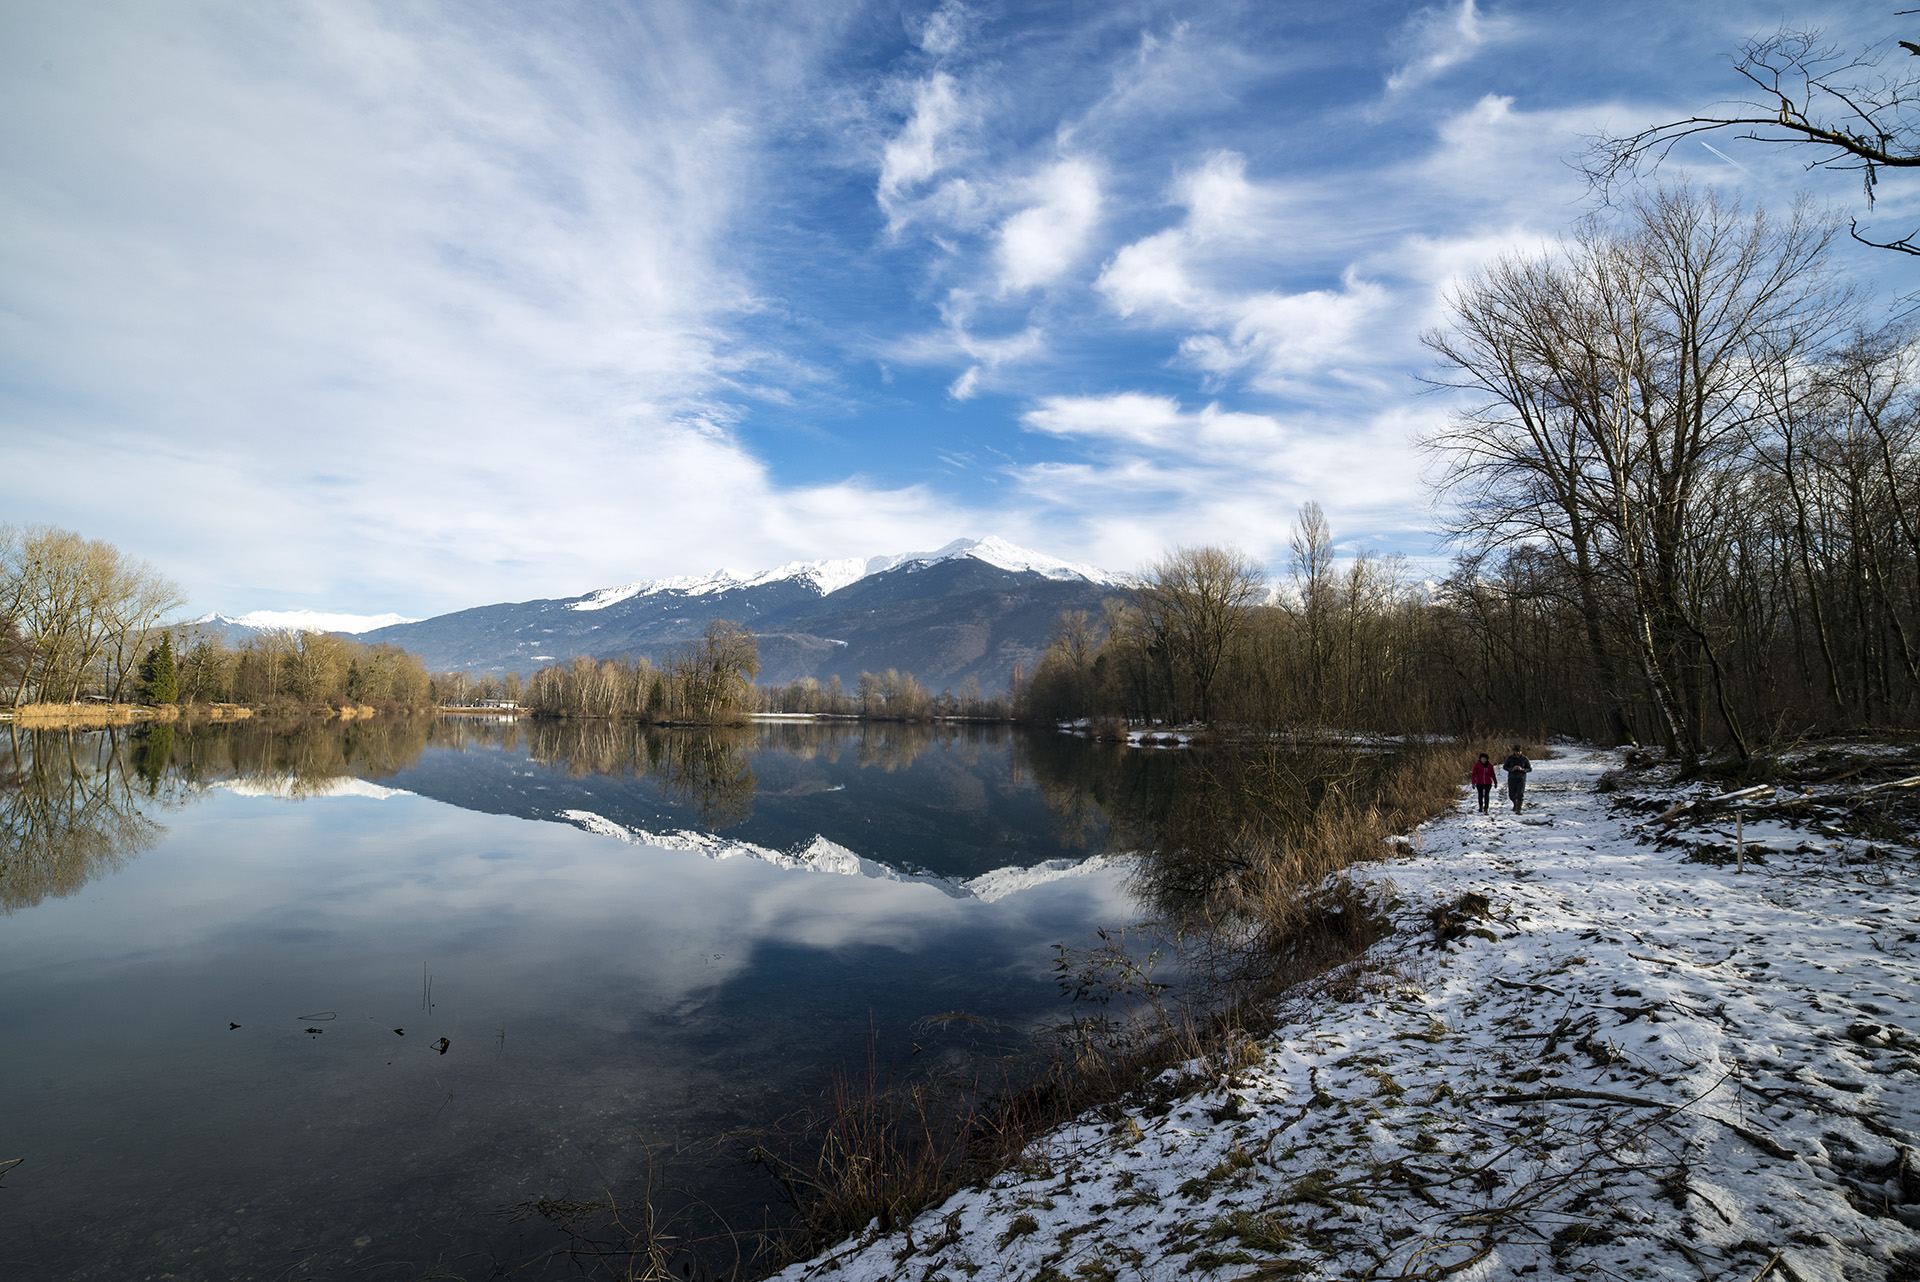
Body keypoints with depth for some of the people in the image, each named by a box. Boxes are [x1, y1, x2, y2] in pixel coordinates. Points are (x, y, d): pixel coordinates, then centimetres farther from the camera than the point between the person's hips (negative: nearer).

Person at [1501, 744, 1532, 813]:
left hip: (1521, 779, -1)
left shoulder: (1524, 758, -5)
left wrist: (1522, 769, -18)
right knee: (1512, 795, 6)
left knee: (1520, 795, -9)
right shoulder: (1510, 757, -4)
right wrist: (1511, 769, -17)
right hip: (1512, 778, 1)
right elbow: (1504, 766, 2)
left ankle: (1518, 810, -4)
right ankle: (1515, 803, 37)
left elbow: (1530, 769, 1)